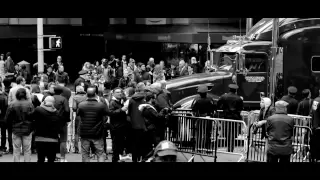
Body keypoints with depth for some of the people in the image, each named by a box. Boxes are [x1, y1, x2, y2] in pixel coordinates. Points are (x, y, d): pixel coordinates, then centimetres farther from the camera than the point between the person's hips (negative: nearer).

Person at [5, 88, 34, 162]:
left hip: (16, 130, 0)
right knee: (27, 150, 9)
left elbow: (7, 119, -3)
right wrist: (31, 127, 3)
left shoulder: (12, 105, -8)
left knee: (16, 151, 10)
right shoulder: (30, 104, -11)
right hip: (27, 130, 0)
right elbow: (33, 117, -12)